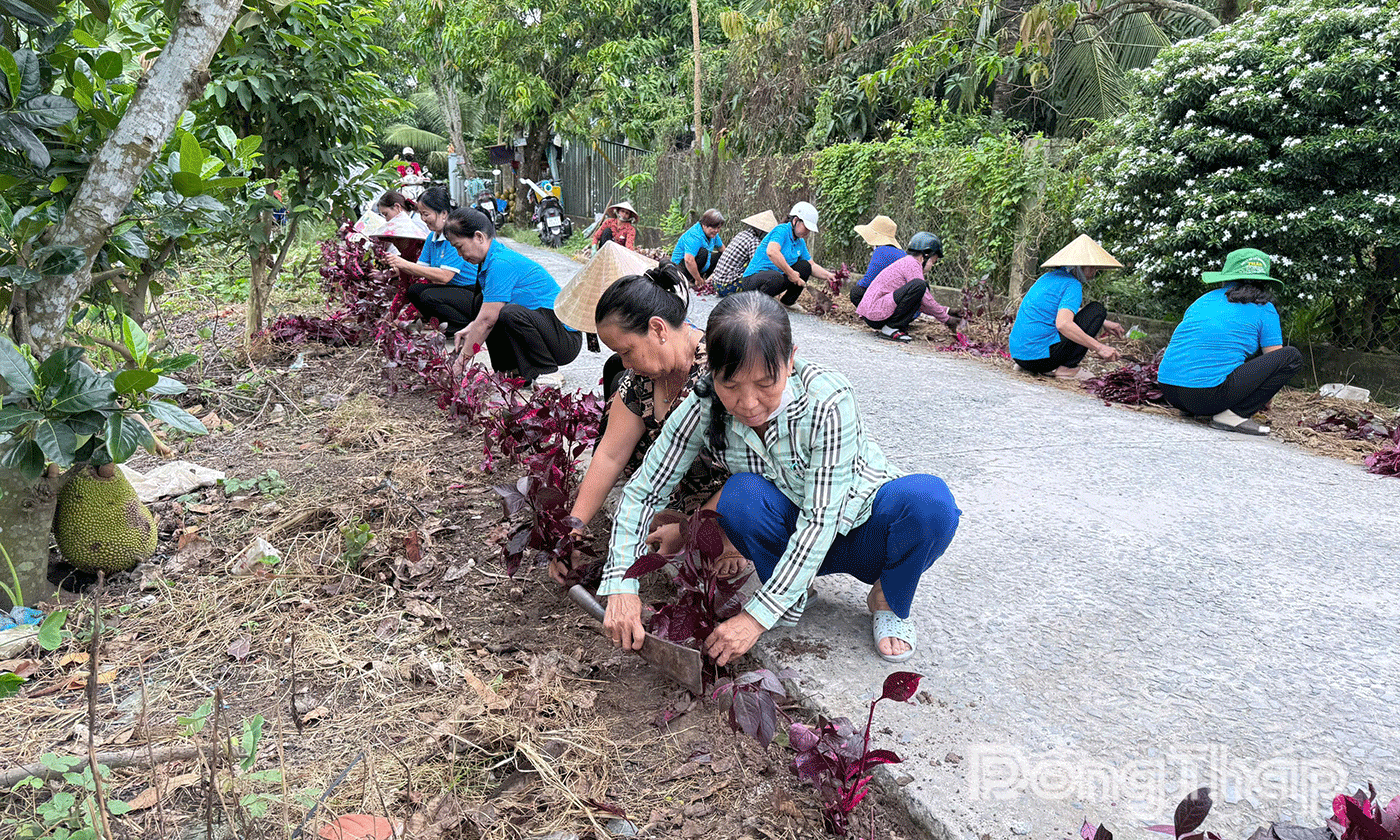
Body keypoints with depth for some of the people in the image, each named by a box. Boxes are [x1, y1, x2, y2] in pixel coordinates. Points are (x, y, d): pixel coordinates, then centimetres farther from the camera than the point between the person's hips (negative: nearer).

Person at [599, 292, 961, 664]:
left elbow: (820, 520, -32)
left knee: (930, 500, -34)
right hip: (789, 535, 2)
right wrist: (620, 586, -26)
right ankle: (791, 598, -3)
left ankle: (888, 601, -2)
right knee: (741, 495, -32)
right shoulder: (704, 408, -21)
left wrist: (757, 616, -34)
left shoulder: (828, 400, -31)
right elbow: (642, 491, -14)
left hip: (860, 529, -2)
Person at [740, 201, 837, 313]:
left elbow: (812, 265, 15)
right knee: (776, 277, -40)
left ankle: (787, 301, 14)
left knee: (805, 266, 3)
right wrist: (790, 273, -31)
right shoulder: (782, 230, -15)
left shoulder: (800, 242, 13)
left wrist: (828, 276, -3)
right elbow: (771, 252, -34)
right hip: (753, 278, -9)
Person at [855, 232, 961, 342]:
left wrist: (946, 311, 20)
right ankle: (890, 328, -16)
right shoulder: (912, 263, -7)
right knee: (919, 286, -21)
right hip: (874, 313, -11)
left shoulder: (905, 263, 24)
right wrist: (946, 320, -3)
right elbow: (926, 300, -12)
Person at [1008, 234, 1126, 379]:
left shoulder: (1049, 277, 17)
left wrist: (1103, 323, 31)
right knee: (1097, 310, 0)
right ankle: (1067, 368, -7)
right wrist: (1099, 348, -23)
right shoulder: (1072, 286, -11)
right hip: (1039, 355, -9)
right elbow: (1063, 324, -27)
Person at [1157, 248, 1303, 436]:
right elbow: (1277, 361, 14)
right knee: (1292, 356, 6)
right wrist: (1263, 401, 33)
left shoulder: (1203, 300, 22)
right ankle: (1233, 414, -4)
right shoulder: (1264, 309, 9)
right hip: (1210, 393, -7)